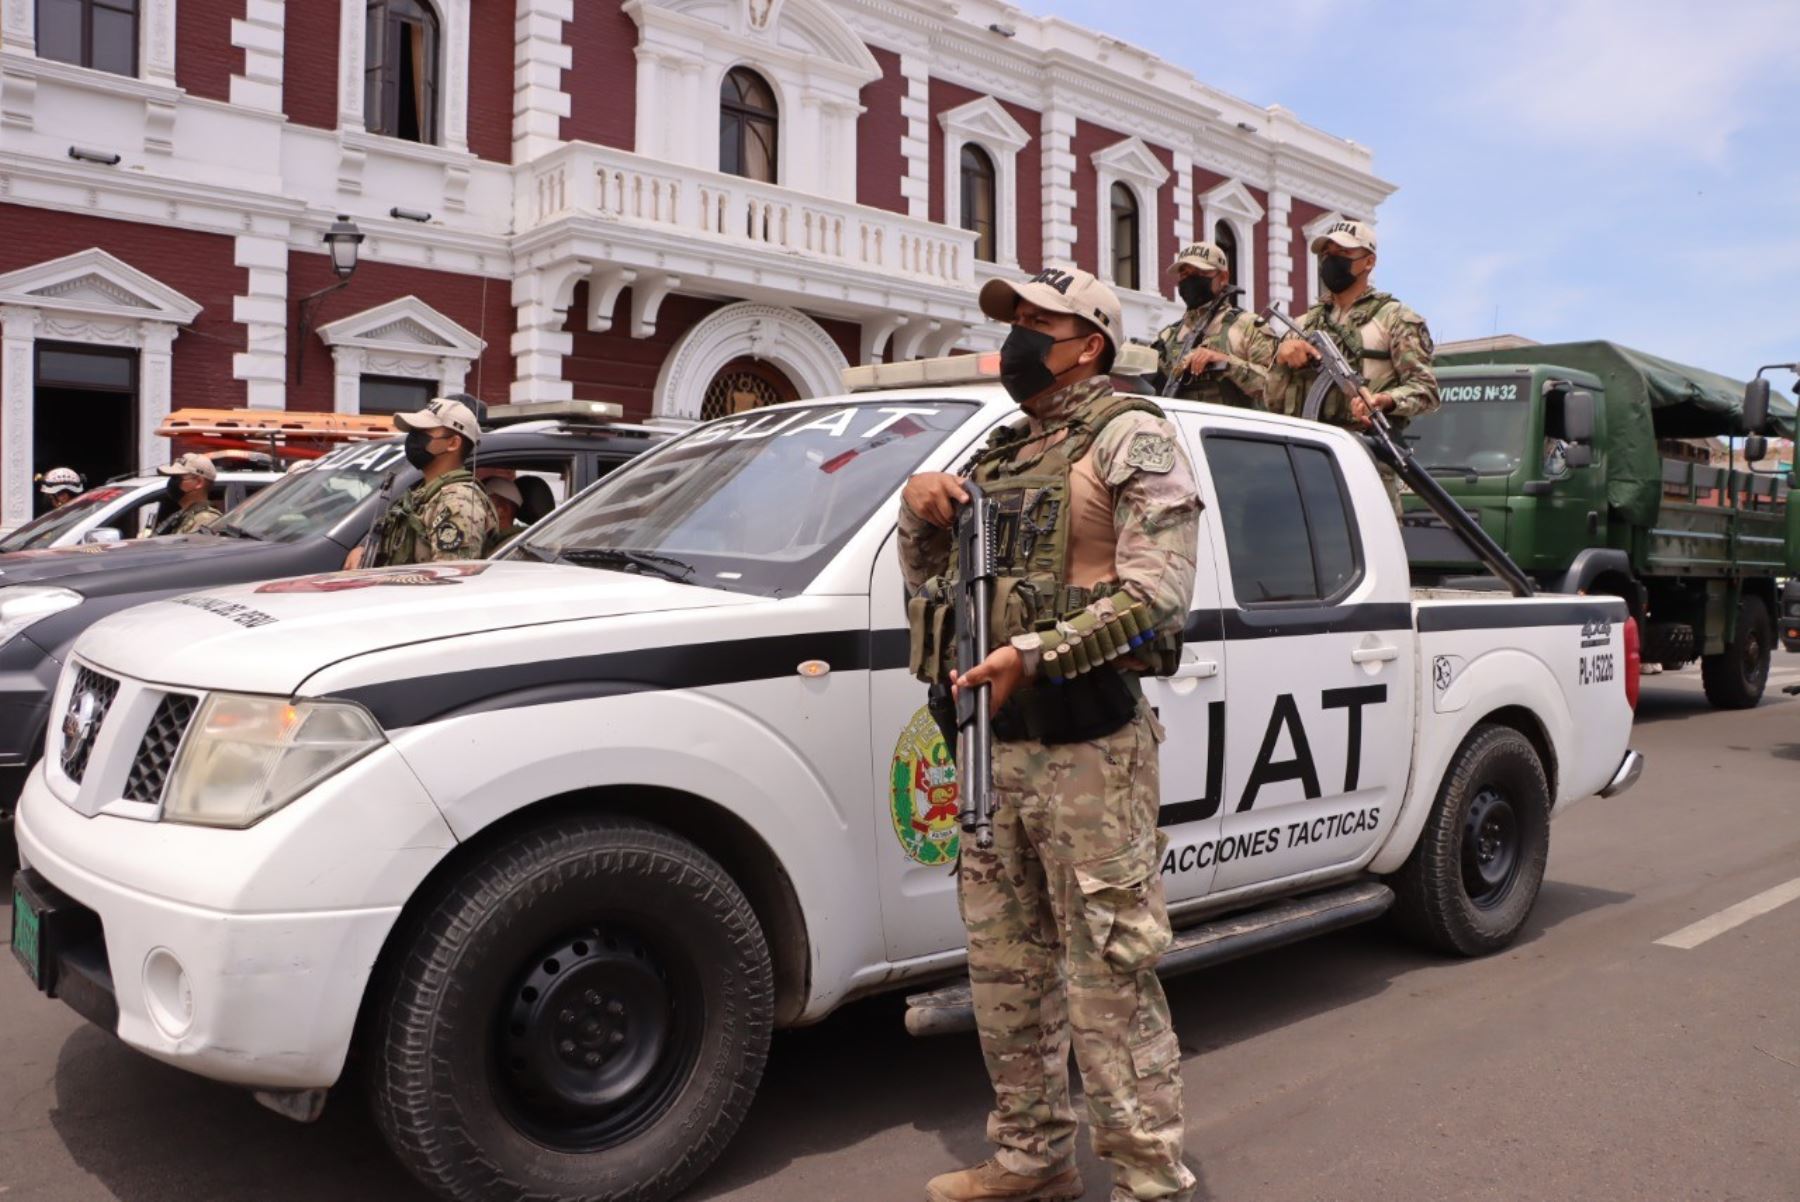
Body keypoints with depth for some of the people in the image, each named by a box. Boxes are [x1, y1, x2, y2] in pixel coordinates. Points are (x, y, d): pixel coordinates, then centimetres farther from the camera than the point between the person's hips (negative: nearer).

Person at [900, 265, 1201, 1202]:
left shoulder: (1128, 437, -3)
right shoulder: (1002, 452, 20)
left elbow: (1160, 590, -16)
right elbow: (929, 582, 23)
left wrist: (1036, 654, -25)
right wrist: (920, 510, 3)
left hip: (1087, 743, -8)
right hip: (994, 739, 8)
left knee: (1109, 973, -4)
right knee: (1006, 967, 15)